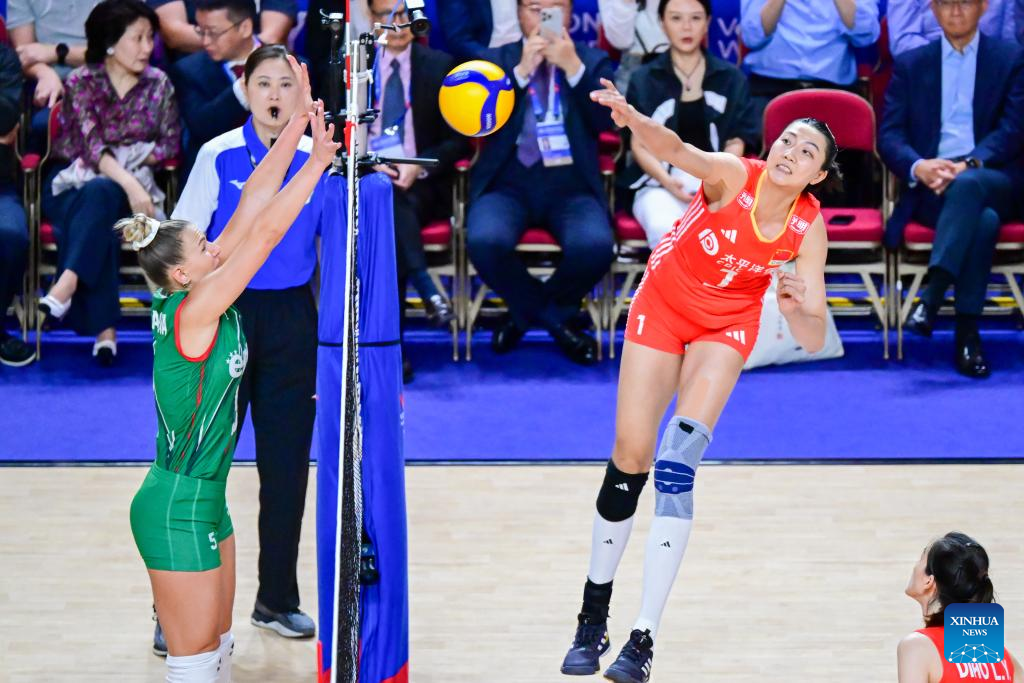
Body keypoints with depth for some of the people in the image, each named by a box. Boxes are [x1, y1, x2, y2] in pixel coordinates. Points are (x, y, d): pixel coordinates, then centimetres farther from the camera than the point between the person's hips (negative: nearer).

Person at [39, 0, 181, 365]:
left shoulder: (158, 85, 6)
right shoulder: (82, 82, -3)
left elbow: (171, 143, 6)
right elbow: (91, 143, -15)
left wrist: (132, 161, -11)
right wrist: (129, 184, -30)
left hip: (127, 181, 1)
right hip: (73, 181, -1)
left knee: (98, 194, -36)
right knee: (96, 213, -35)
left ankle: (67, 284, -50)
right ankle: (104, 328, -43)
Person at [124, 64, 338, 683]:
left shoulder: (202, 299, 2)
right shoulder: (192, 311, -20)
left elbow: (253, 205, 2)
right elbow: (266, 229, -24)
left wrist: (302, 119, 0)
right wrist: (321, 156, -20)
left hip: (205, 499, 9)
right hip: (176, 510, -9)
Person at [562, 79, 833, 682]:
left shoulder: (808, 229, -19)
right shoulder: (733, 175, -25)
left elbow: (814, 340, -18)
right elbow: (676, 150, -49)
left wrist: (797, 304, -40)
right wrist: (633, 119, -70)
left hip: (727, 326, 0)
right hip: (663, 305, 0)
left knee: (678, 463, -19)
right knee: (630, 458, -2)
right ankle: (593, 620, 18)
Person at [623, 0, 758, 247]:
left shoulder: (732, 79, 15)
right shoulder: (643, 80, 12)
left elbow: (736, 142, 10)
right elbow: (640, 144, 6)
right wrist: (668, 182, -14)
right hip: (660, 182, -1)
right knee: (665, 230, -37)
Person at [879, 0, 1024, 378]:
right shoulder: (910, 64, 16)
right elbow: (889, 135, 6)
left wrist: (968, 166, -20)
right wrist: (918, 167, -17)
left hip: (994, 182, -1)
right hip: (932, 188, 1)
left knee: (968, 187, -39)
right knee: (983, 220, -35)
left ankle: (932, 296, -48)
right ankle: (967, 334, -39)